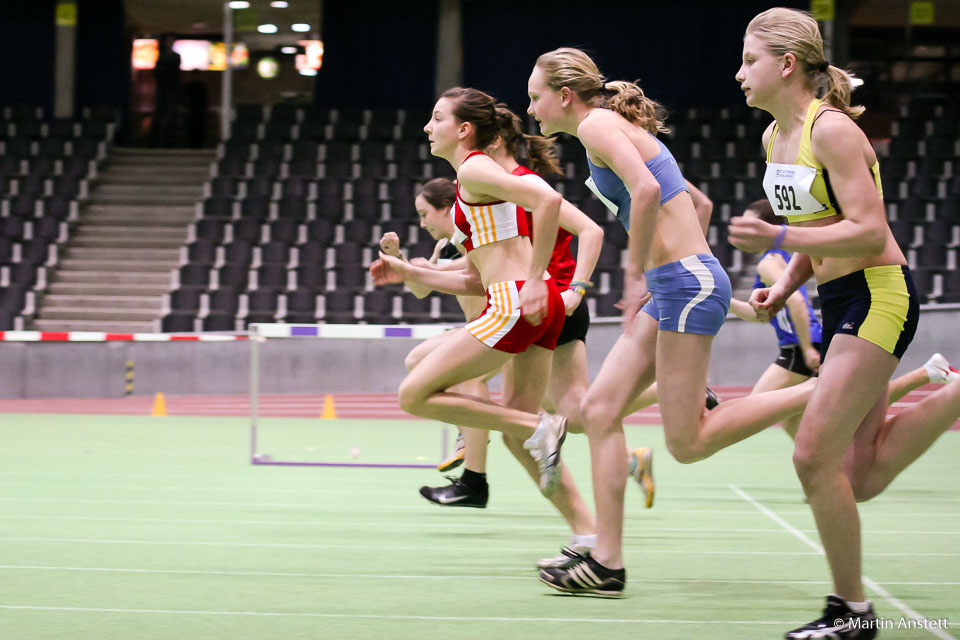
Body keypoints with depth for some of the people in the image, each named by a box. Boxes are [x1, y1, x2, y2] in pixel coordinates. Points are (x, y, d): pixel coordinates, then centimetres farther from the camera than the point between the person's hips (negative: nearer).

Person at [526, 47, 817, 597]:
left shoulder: (597, 124, -8)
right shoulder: (618, 126, 21)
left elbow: (646, 189, -25)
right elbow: (695, 202, 27)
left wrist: (635, 274, -16)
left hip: (686, 282, -10)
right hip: (676, 286, 10)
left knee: (687, 445, -8)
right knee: (600, 409, 6)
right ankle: (607, 563, 4)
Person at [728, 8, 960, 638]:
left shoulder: (831, 130, -17)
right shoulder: (775, 137, 11)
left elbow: (870, 234, -23)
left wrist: (777, 239, -26)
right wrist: (784, 287, 8)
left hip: (879, 297, -9)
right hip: (839, 303, 9)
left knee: (814, 456, -10)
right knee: (859, 481, 4)